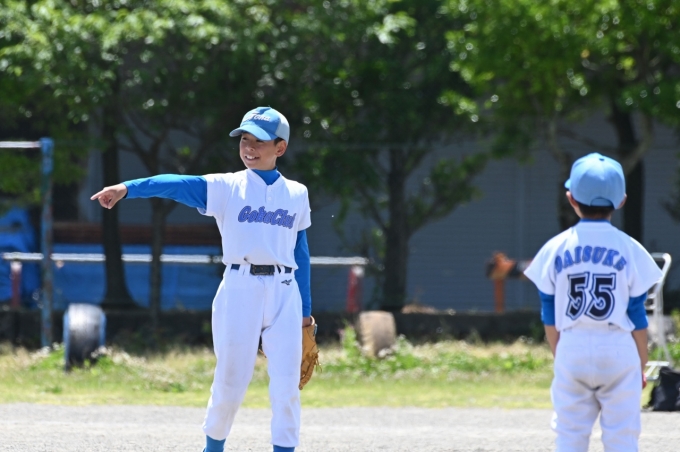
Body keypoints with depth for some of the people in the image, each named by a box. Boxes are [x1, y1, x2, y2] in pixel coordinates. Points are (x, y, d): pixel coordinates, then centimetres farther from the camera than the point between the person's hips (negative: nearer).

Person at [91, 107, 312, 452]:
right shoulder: (225, 187, 1)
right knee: (230, 382, 2)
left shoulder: (296, 194, 10)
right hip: (239, 290, -2)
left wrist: (305, 310, 15)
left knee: (287, 385, -1)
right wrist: (127, 188, -32)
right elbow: (177, 185, -16)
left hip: (284, 293, 2)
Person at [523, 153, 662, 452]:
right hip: (619, 351, -1)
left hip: (572, 350, 1)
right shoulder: (629, 250, -3)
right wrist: (641, 365, 9)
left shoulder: (556, 248, 0)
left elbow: (549, 317, 5)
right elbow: (638, 318, 0)